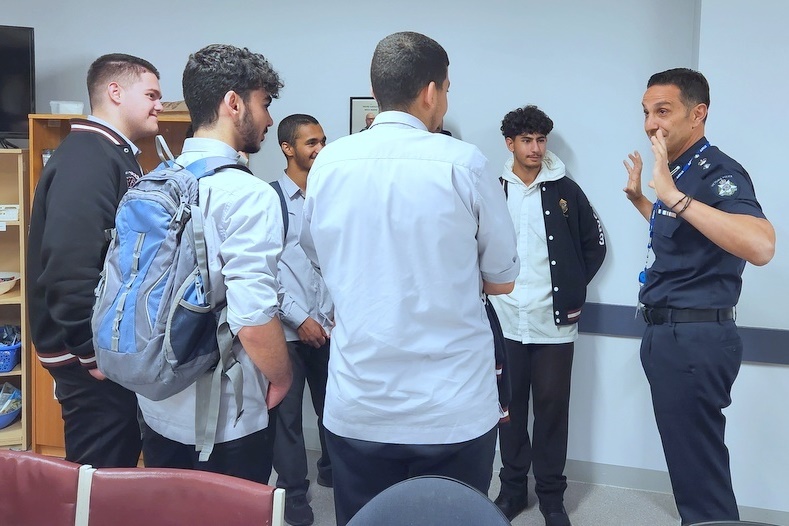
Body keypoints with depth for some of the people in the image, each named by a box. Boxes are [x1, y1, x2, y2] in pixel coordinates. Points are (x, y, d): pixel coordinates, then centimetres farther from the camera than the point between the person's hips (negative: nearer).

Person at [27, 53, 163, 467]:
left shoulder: (117, 154, 15)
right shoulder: (87, 158, -17)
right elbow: (69, 265, -27)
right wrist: (93, 353, -22)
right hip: (96, 359, -10)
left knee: (120, 466, 19)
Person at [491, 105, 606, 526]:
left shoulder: (565, 191, 1)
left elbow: (595, 245, 8)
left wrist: (573, 288, 2)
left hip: (554, 322, 0)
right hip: (504, 320, 1)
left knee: (551, 408, 6)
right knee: (510, 405, 11)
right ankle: (512, 488, 27)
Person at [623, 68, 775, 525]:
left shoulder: (718, 171, -16)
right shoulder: (678, 173, 12)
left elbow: (761, 246, -35)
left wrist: (674, 196, -36)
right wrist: (639, 199, 24)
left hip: (696, 337, -10)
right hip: (668, 333, 10)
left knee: (700, 470, -1)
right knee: (687, 459, 21)